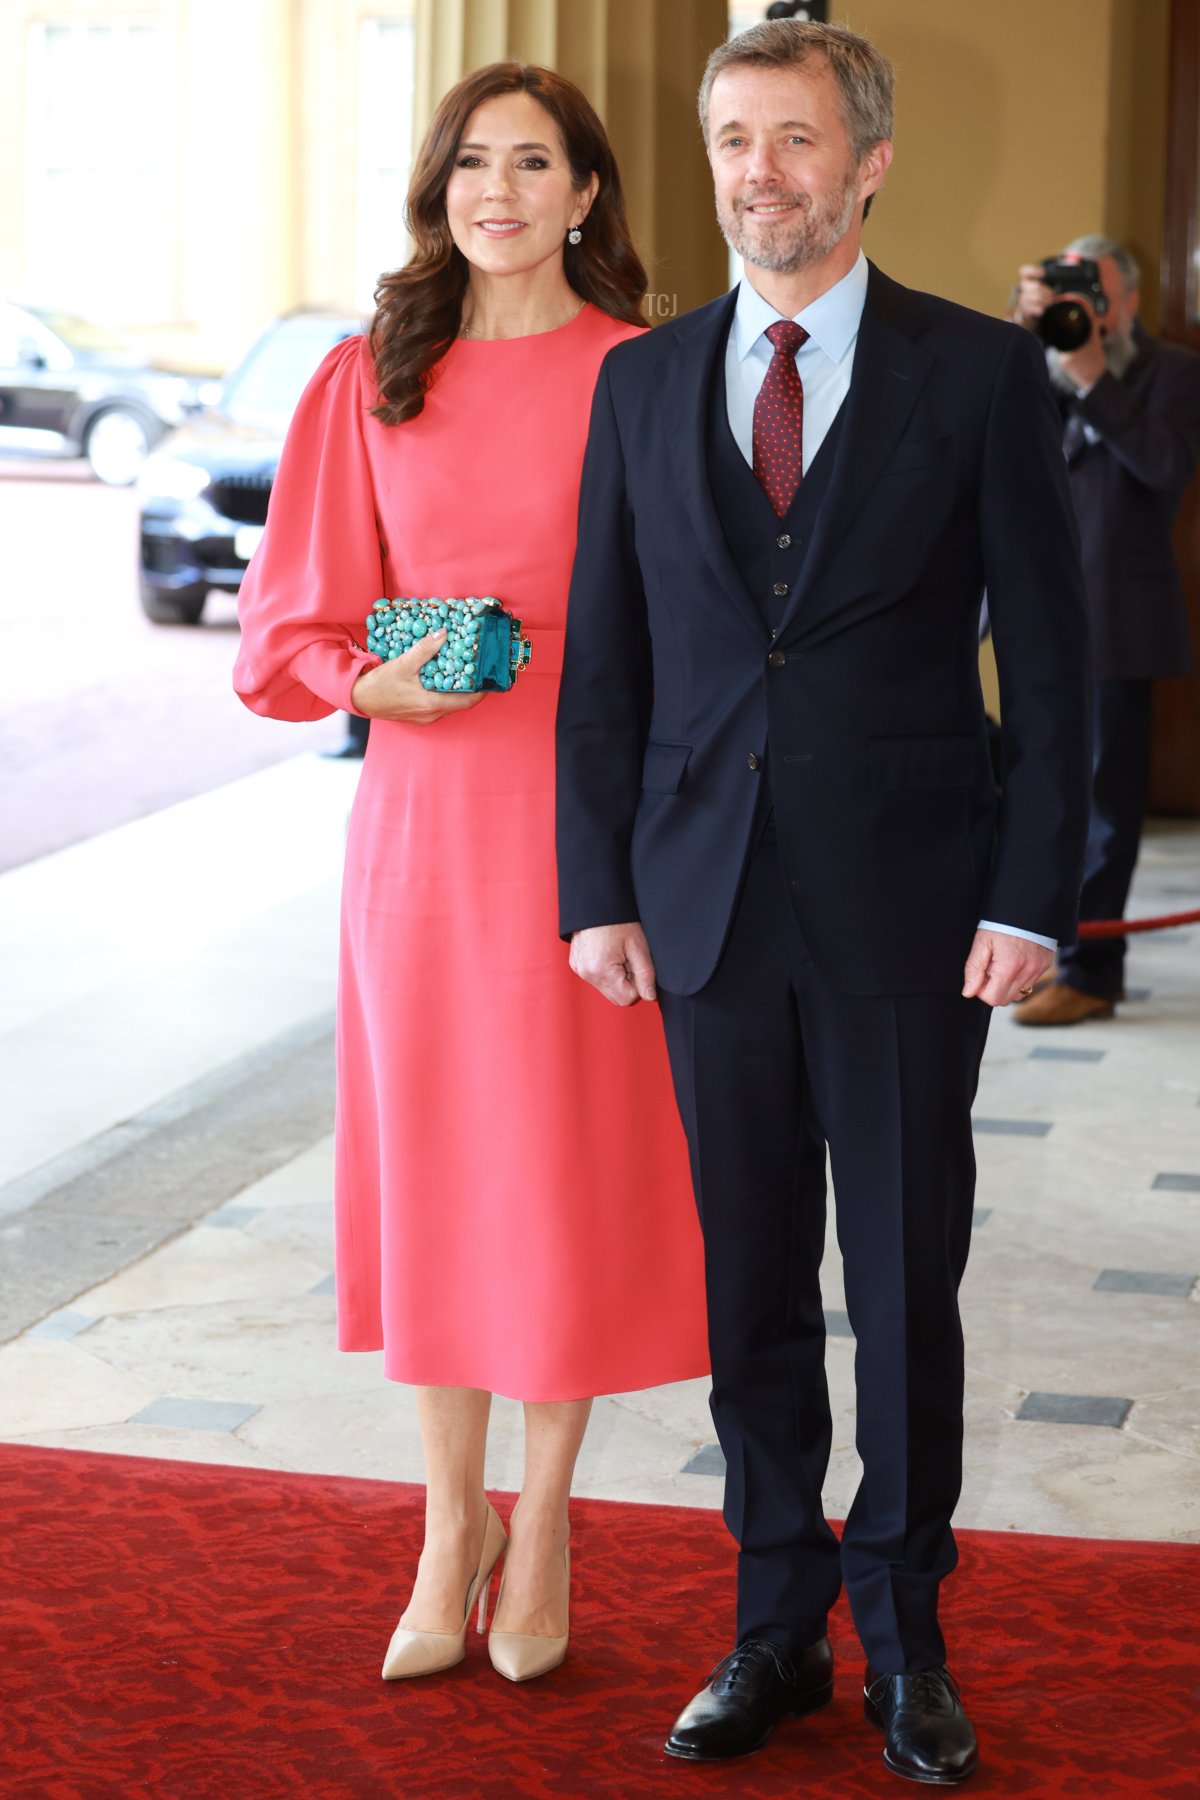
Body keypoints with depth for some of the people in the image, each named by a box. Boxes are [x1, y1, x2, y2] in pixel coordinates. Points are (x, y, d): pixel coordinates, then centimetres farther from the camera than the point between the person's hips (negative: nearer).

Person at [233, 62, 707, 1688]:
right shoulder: (371, 381, 7)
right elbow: (302, 611, 10)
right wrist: (375, 683, -11)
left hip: (584, 808, -2)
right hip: (420, 807, 2)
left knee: (567, 1159, 3)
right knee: (426, 1159, 7)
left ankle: (545, 1520, 20)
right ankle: (451, 1521, 21)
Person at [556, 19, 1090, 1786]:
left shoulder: (979, 373, -1)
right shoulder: (644, 383, 8)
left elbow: (1049, 651, -2)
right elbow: (604, 660, 9)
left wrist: (1031, 896, -8)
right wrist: (600, 889, 2)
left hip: (908, 911, -2)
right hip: (712, 907, 3)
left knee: (908, 1291, 6)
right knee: (752, 1290, 11)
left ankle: (904, 1636, 21)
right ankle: (778, 1624, 24)